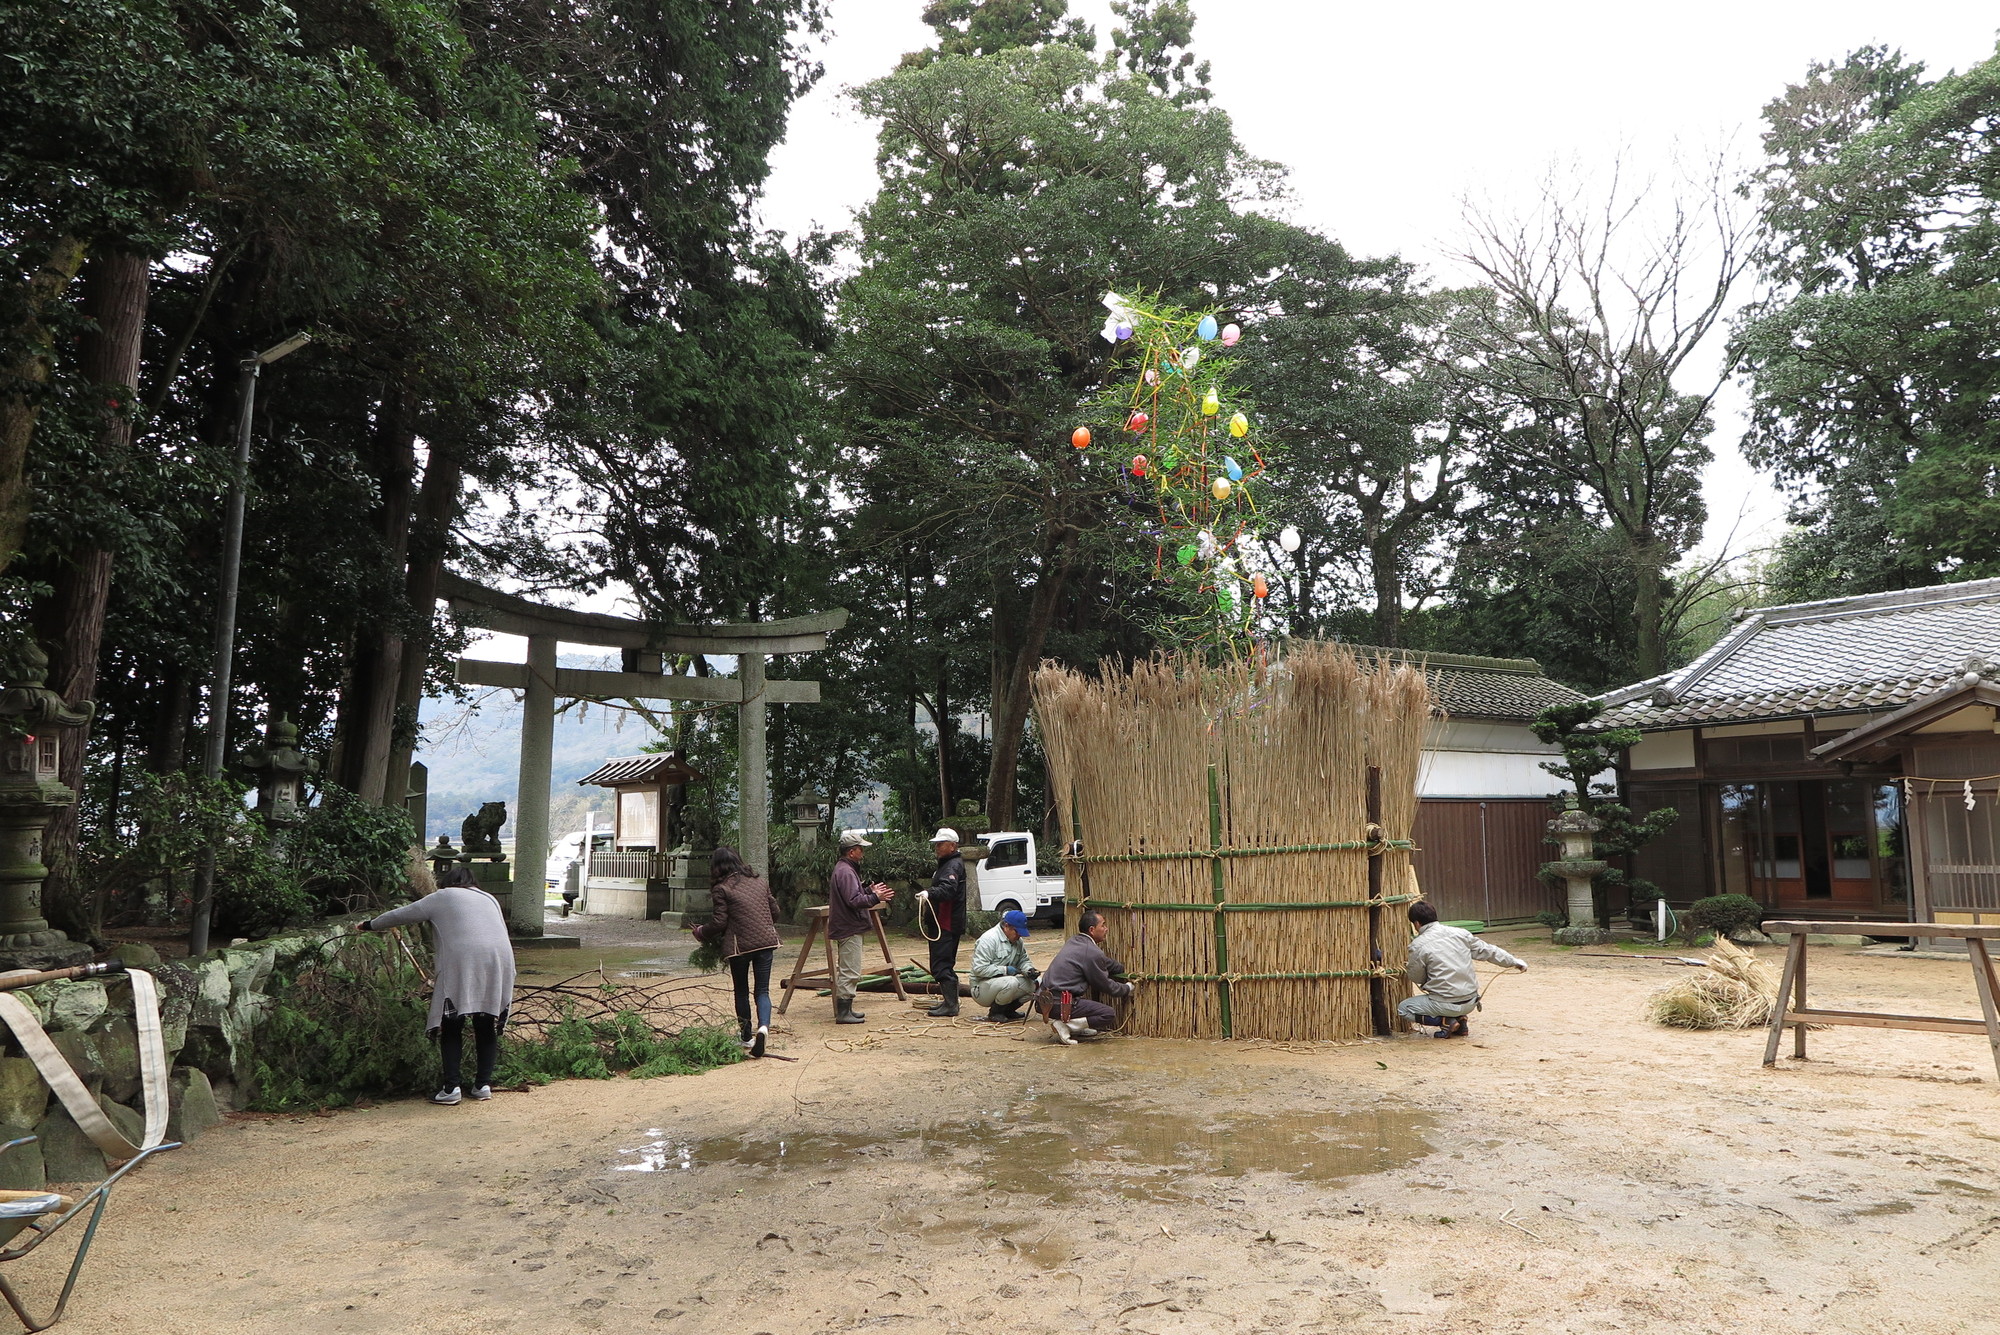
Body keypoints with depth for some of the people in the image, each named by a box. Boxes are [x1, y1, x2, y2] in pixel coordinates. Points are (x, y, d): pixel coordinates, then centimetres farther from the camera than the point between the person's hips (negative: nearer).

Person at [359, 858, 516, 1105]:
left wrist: (369, 925, 39)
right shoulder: (489, 899, 28)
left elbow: (400, 915, 23)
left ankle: (451, 1087, 1)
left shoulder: (442, 897, 17)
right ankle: (484, 1084, 13)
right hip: (501, 959, 4)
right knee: (486, 1026, 14)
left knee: (451, 1026, 6)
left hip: (461, 961, -4)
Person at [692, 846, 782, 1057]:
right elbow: (775, 911, 14)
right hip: (766, 942, 3)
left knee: (742, 992, 15)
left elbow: (719, 922, -7)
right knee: (762, 990, 6)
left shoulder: (722, 889, -6)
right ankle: (763, 1026, -19)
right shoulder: (760, 881, 10)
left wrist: (700, 933, 11)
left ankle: (747, 1036, 21)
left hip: (740, 945, -3)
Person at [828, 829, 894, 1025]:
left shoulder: (844, 868, 16)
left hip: (847, 927, 11)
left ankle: (845, 1009, 22)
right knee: (849, 972, -8)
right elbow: (854, 900, -25)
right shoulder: (846, 871, -19)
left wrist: (869, 891, 16)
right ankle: (843, 1013, -6)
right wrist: (875, 897, -20)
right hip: (849, 929, -11)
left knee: (846, 971, 16)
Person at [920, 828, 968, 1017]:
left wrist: (930, 893, -46)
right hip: (944, 922, 11)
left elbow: (948, 888, -32)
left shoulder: (953, 866, -14)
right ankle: (949, 1001, 24)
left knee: (941, 965, -13)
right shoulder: (946, 864, 21)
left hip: (947, 925, -11)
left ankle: (950, 1005, -11)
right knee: (945, 964, 17)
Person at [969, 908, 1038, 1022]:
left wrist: (1029, 970, -7)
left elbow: (1023, 960, 17)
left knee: (1036, 982, -9)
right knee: (1011, 982, -36)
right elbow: (979, 969, -24)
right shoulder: (989, 939, -18)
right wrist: (1005, 970, -24)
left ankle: (1008, 1009, 7)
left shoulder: (1018, 940, 7)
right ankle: (995, 1012, -10)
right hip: (981, 987, -8)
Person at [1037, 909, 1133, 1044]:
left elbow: (1106, 962, 30)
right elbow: (1105, 986, -2)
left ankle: (1079, 1029, 15)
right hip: (1060, 1004, -10)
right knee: (1109, 1014, -7)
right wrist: (1127, 989, 15)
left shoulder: (1074, 941, 13)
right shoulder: (1092, 952, -15)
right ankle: (1064, 1026, -10)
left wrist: (1124, 969, 38)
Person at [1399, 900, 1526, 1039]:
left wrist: (1406, 973, 24)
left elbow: (1417, 978, 1)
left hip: (1447, 1005, -6)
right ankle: (1460, 1021, 15)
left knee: (1403, 1008, 11)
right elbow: (1486, 950, 11)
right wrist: (1514, 961, 24)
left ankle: (1445, 1022, -3)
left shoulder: (1418, 945, -11)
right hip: (1471, 1002, 6)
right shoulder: (1459, 933, 3)